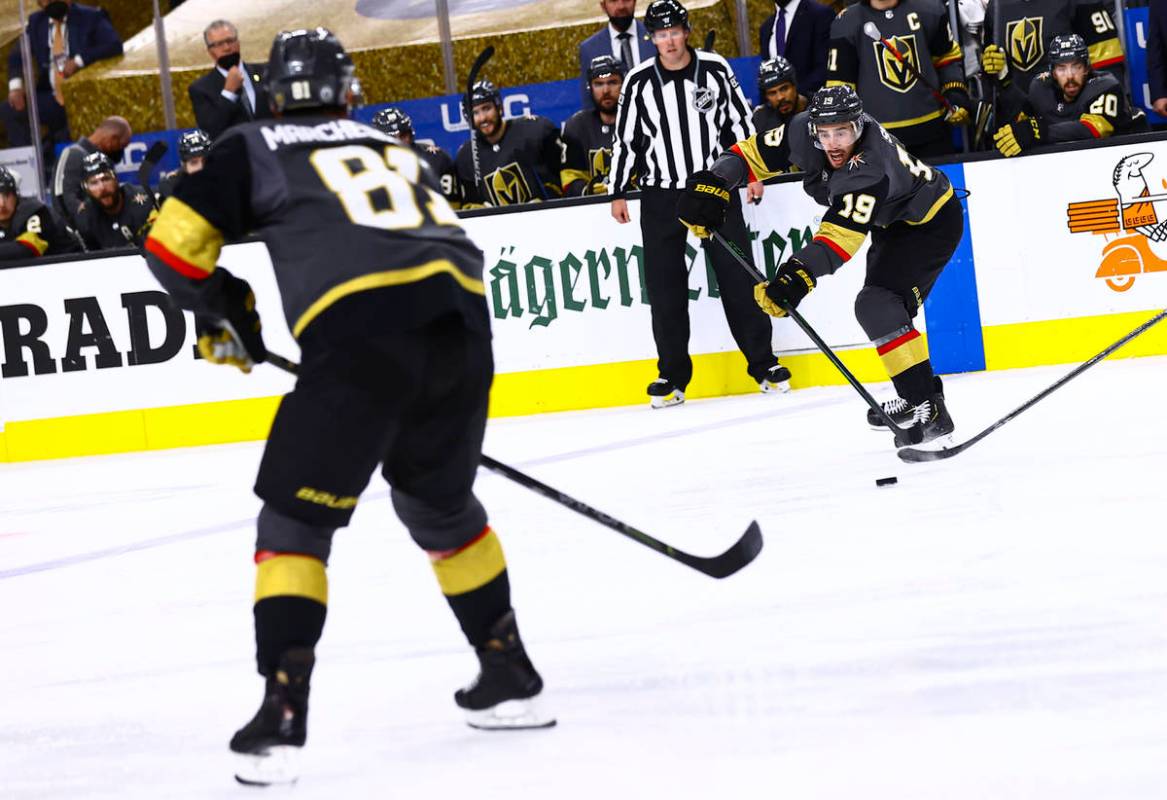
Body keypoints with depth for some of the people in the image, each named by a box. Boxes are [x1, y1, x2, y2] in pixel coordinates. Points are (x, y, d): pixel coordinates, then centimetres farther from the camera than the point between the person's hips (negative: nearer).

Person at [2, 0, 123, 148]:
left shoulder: (90, 18, -2)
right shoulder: (36, 22, 11)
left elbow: (115, 45, -13)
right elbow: (16, 55, 8)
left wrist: (79, 60, -22)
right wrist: (16, 85, -12)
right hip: (50, 97, 5)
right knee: (9, 110, -14)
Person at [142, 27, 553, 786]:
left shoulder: (255, 148, 18)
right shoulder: (399, 150, 32)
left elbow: (173, 242, 12)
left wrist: (223, 311, 30)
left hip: (359, 336, -5)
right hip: (463, 321, 5)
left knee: (295, 518, 5)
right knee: (439, 503, 28)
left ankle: (282, 713, -8)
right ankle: (511, 678, 35)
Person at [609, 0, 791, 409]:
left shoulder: (715, 69, -2)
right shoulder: (639, 83, -3)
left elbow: (740, 121, 6)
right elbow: (625, 140, 4)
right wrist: (617, 193, 4)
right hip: (661, 198, 0)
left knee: (738, 277, 0)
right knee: (665, 287, 1)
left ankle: (762, 363, 8)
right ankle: (672, 374, 10)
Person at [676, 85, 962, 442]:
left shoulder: (870, 169, -40)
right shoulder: (805, 130, -20)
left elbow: (841, 236, -48)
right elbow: (754, 152, -10)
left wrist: (799, 275, -60)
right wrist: (712, 183, -25)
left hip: (932, 221, -9)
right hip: (894, 222, 9)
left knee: (878, 307, -24)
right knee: (875, 309, 20)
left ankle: (928, 409, -25)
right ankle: (922, 391, 36)